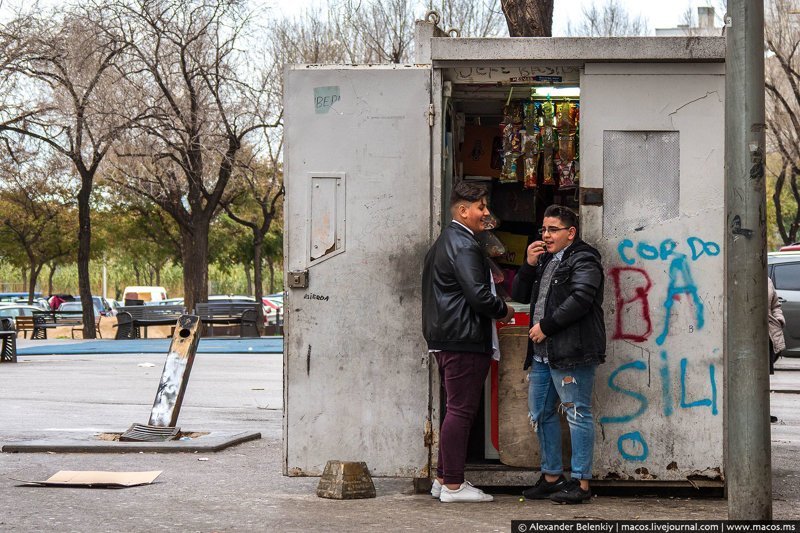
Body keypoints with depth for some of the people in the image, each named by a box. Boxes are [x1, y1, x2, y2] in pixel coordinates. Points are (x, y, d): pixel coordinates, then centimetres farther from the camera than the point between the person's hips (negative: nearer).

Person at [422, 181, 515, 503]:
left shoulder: (444, 242, 19)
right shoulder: (464, 246, -15)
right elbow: (478, 295, -22)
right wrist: (503, 311, -4)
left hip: (444, 339, 11)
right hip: (465, 341, -11)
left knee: (456, 410, 16)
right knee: (460, 412, -7)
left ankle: (443, 479, 20)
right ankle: (453, 485, -4)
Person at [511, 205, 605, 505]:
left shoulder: (583, 260, -6)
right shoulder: (544, 260, 22)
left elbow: (579, 299, -19)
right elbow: (519, 295, 21)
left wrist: (546, 326, -15)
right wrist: (528, 266, 5)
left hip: (571, 352, -10)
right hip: (542, 353, 10)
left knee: (577, 413, -6)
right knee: (540, 413, 13)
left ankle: (581, 482, -3)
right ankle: (552, 476, 23)